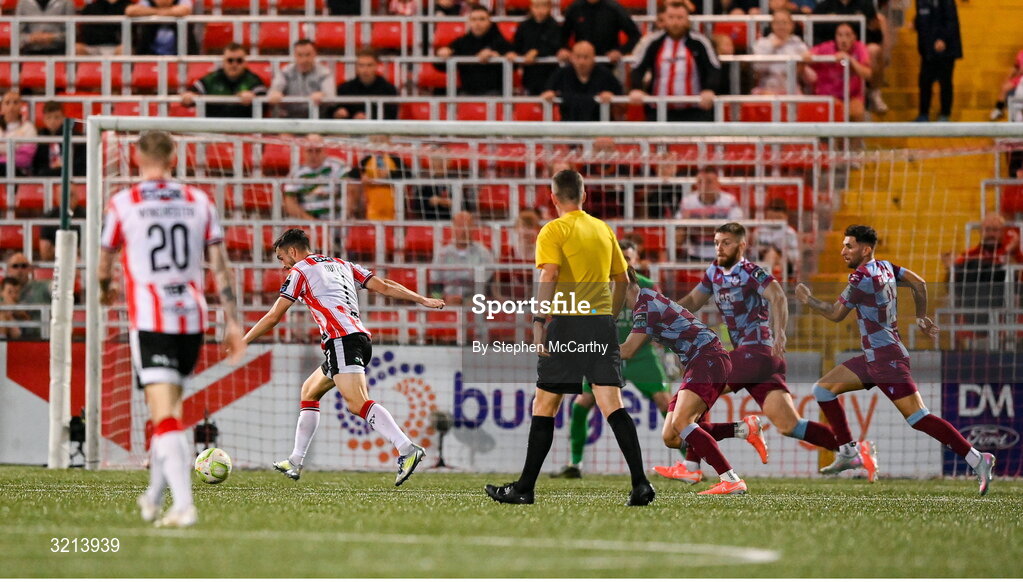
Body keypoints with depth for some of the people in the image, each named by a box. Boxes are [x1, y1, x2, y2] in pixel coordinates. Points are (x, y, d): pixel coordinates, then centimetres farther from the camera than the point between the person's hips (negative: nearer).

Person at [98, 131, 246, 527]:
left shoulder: (122, 204, -1)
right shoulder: (199, 202, 7)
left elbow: (105, 262, 12)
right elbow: (219, 264, 4)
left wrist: (105, 290, 35)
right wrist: (233, 321, 7)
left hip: (149, 320, -4)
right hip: (192, 318, 4)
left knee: (165, 416, -10)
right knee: (169, 408, 21)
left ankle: (183, 505, -24)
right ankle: (154, 498, 31)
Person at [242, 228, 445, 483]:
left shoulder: (299, 271, 6)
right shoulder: (342, 265, 26)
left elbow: (273, 317, 7)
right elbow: (384, 286, 16)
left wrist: (241, 342, 17)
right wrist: (423, 300, 18)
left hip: (342, 341, -9)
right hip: (361, 336, 9)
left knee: (358, 403, -22)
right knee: (309, 391, 23)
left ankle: (407, 450, -40)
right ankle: (295, 462, 22)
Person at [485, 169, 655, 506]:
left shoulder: (553, 231, -2)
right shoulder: (604, 230, 15)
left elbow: (549, 278, -16)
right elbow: (622, 280, 21)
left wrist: (539, 323, -19)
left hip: (568, 323, -4)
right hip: (602, 325, 4)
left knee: (544, 406, 4)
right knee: (612, 405, -3)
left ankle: (525, 488, 7)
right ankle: (640, 483, -16)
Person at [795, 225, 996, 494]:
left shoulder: (861, 277, -17)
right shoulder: (884, 268, 10)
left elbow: (836, 313, -8)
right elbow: (918, 283, 18)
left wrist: (808, 299, 7)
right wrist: (921, 317, 27)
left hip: (887, 359, -10)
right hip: (873, 358, 10)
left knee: (918, 418, -14)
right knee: (823, 389, 10)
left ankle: (977, 459, -15)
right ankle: (849, 452, 11)